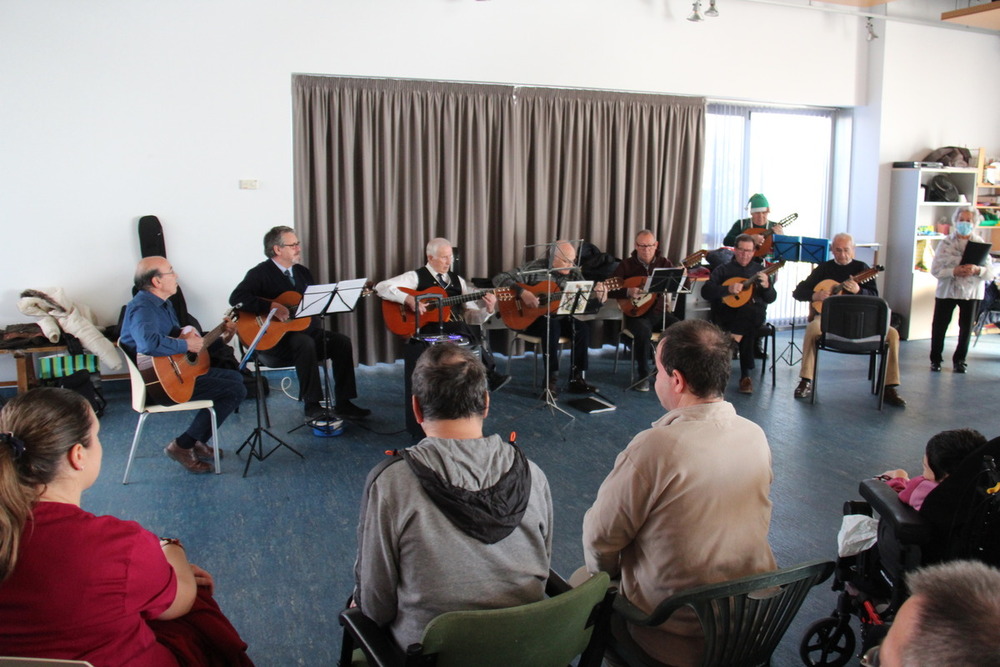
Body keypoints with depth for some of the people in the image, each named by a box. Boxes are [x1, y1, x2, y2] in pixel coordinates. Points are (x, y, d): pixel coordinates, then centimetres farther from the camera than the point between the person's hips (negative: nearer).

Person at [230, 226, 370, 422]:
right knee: (305, 343, -36)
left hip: (306, 330, 7)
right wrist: (271, 307, -29)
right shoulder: (260, 273, -7)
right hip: (272, 340, -7)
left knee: (342, 342, -13)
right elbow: (236, 298, -22)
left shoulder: (302, 272, 16)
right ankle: (312, 407, -32)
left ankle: (342, 404, -10)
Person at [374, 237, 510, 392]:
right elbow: (381, 287, -6)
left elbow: (469, 316, 17)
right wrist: (409, 299, -19)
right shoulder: (416, 277, 4)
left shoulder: (457, 280, 20)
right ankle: (489, 377, -21)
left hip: (457, 328, 5)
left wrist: (488, 309, -3)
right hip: (429, 329, -5)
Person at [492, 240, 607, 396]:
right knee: (553, 327, -36)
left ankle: (578, 378, -14)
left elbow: (586, 302, 0)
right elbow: (499, 278, -17)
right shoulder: (534, 268, -13)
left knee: (583, 329, -23)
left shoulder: (574, 274, 1)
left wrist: (600, 299, -22)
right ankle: (551, 379, -27)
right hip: (532, 318, -5)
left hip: (560, 318, 5)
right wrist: (522, 292, -29)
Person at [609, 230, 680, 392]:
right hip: (636, 313, -3)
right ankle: (643, 375, -18)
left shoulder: (664, 263, 8)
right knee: (643, 331, -36)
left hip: (659, 312, 3)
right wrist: (628, 292, -23)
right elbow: (610, 291, -6)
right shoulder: (626, 265, 1)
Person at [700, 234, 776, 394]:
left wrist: (766, 286, -12)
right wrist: (728, 289, -18)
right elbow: (705, 291, -3)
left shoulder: (759, 270, 17)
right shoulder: (723, 270, 11)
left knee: (748, 311, -38)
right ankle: (746, 375, -31)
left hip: (754, 314, 1)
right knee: (746, 329, -37)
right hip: (727, 314, -1)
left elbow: (771, 298, 11)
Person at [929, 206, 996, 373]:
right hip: (947, 290, -1)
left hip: (971, 292, 1)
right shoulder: (946, 242, -1)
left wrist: (977, 270, -23)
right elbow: (935, 269, -8)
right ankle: (935, 359, 16)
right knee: (939, 325, 2)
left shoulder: (980, 243, 2)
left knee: (966, 327, 7)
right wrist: (954, 271, -24)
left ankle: (959, 360, 22)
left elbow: (990, 272, -2)